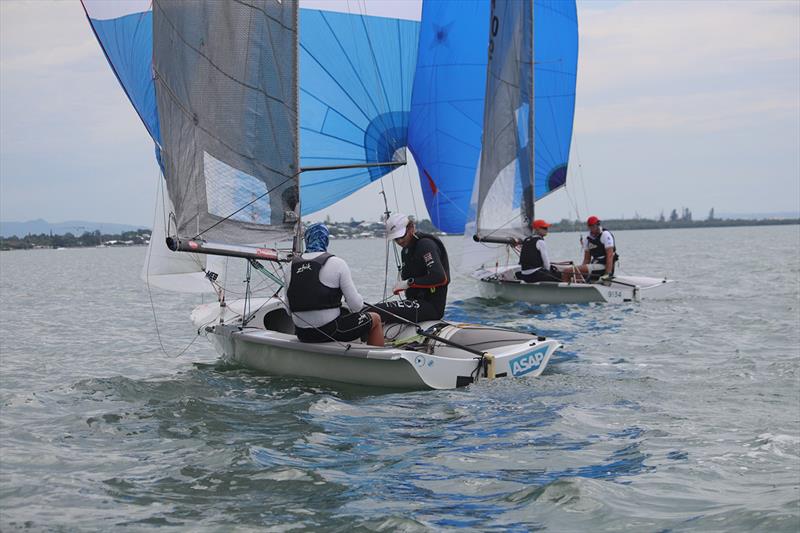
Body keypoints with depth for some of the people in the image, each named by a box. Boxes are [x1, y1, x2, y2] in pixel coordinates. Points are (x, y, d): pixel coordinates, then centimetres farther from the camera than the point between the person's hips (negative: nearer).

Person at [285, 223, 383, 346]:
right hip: (330, 331, -5)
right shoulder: (337, 263, -10)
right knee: (375, 319, 18)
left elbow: (290, 309, 9)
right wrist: (360, 301, 13)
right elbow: (356, 306, -10)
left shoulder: (291, 267, 4)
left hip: (303, 335, 5)